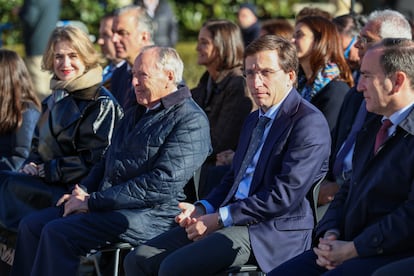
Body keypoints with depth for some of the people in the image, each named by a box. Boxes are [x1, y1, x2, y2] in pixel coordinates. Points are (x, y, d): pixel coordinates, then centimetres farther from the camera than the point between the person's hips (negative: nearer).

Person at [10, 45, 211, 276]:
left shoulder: (191, 121, -9)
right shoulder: (137, 113, 22)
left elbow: (162, 184, -19)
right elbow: (108, 160, 28)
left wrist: (93, 201, -17)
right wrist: (83, 191, 5)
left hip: (150, 215, -9)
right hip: (105, 204, 9)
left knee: (57, 233, -25)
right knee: (31, 226, -5)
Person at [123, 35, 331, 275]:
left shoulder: (309, 122, -11)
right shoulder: (255, 120, 20)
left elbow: (285, 196, -18)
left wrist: (219, 218, -15)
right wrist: (203, 209, 6)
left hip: (274, 230, -9)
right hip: (232, 219, 9)